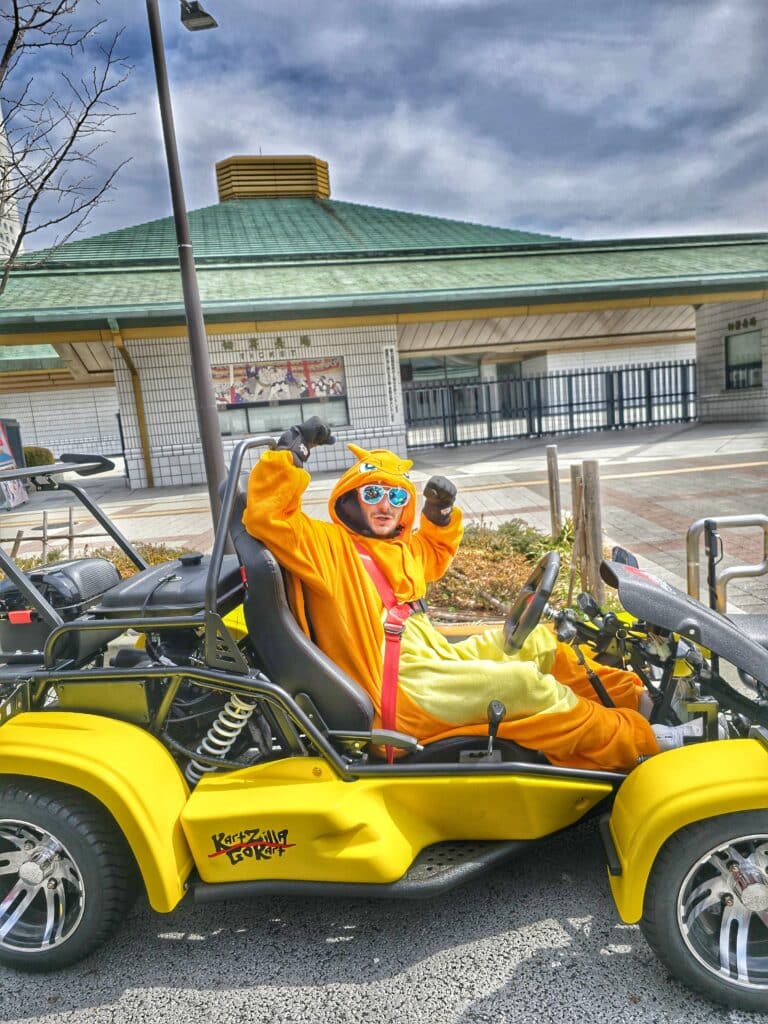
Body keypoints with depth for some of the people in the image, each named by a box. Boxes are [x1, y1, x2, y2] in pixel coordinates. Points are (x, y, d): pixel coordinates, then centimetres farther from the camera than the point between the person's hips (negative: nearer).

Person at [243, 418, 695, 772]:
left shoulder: (398, 547, 17)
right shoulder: (329, 543, -8)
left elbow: (433, 556, 37)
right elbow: (268, 515, -21)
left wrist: (440, 514, 19)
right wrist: (292, 448, -25)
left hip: (436, 658, 10)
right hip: (399, 692, -10)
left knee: (539, 640, 7)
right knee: (526, 685, -20)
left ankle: (634, 696, 14)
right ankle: (640, 741, -6)